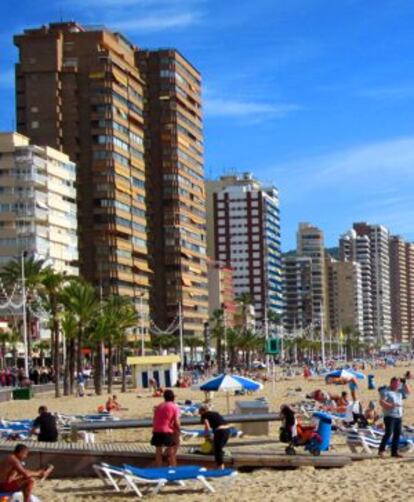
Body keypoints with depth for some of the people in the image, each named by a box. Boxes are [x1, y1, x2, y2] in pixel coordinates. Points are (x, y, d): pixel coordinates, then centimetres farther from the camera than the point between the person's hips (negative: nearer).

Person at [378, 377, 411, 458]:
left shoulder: (399, 390, 15)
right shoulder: (386, 391, -6)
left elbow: (408, 391, 15)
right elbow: (381, 402, -16)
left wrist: (404, 383, 4)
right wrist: (391, 405, -25)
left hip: (399, 416, 7)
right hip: (389, 416, -7)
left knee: (397, 434, 6)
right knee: (388, 433, -13)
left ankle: (394, 451, 12)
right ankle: (381, 450, -8)